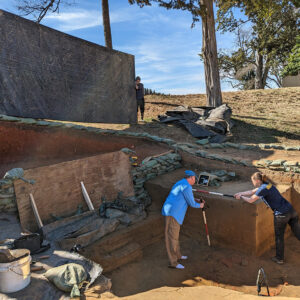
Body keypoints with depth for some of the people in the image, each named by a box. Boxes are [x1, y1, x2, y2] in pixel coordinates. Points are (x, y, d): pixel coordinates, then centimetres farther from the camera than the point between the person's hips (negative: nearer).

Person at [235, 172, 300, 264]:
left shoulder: (263, 189, -15)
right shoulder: (265, 184, 11)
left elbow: (251, 200, -6)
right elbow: (252, 192, 22)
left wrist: (241, 197, 10)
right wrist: (240, 193, 23)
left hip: (281, 214, -8)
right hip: (291, 210, 8)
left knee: (279, 237, 11)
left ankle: (279, 258, 26)